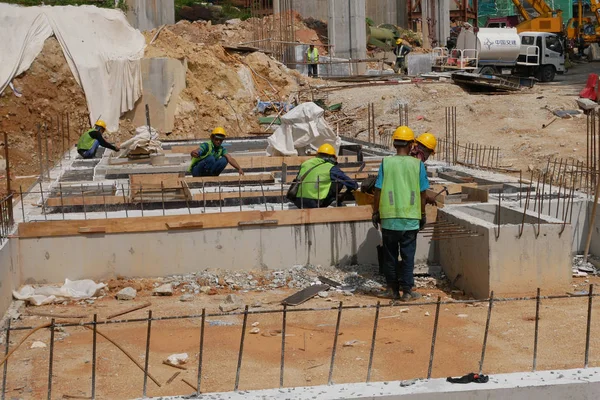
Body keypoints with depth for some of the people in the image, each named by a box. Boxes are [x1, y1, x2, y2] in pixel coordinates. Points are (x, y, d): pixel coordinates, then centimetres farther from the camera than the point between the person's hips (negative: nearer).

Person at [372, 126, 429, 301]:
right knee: (408, 255, 6)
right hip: (411, 217, 0)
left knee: (390, 254, 11)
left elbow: (378, 190, -3)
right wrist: (423, 214, 13)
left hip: (389, 217, 0)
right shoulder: (418, 164, -2)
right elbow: (422, 193, 2)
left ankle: (393, 288, 18)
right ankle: (407, 290, 7)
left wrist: (375, 212, 8)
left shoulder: (386, 162, -4)